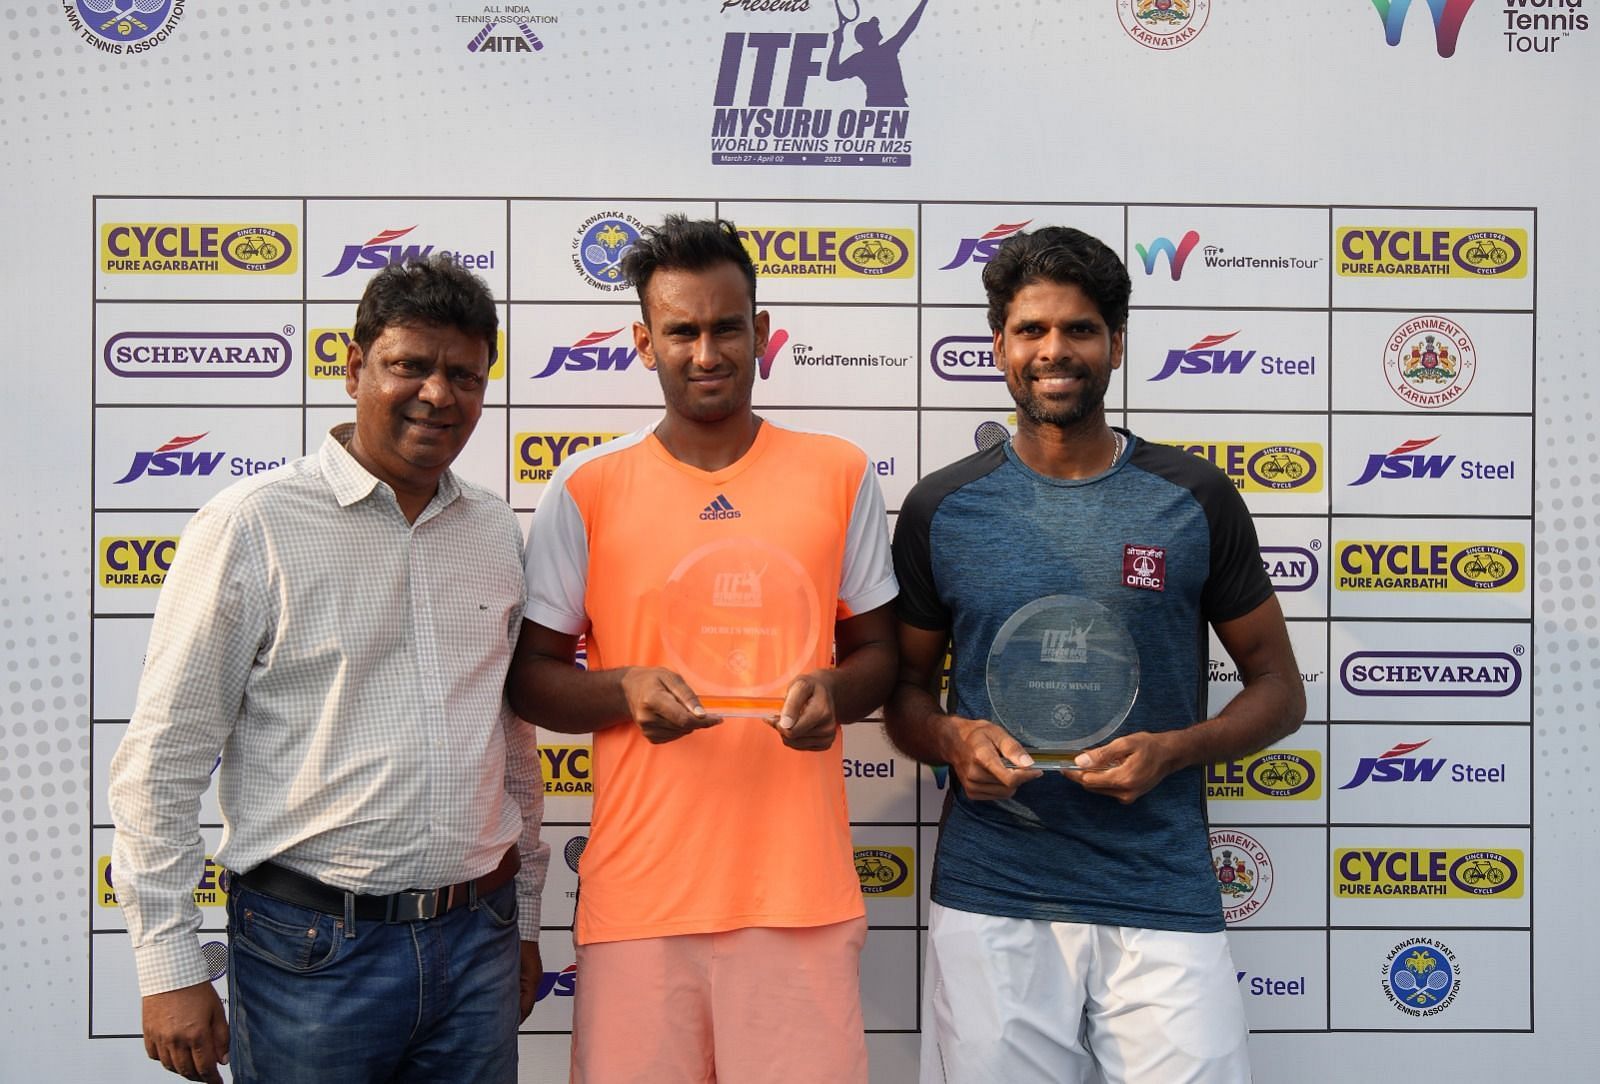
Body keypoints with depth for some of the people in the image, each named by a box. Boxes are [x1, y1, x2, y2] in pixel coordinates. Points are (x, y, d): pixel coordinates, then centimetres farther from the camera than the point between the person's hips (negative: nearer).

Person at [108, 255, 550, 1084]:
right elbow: (160, 761, -6)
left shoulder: (495, 530, 7)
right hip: (313, 951, -4)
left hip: (477, 941, 5)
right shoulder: (251, 527, -8)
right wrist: (169, 969, -7)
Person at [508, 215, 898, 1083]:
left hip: (799, 886, 1)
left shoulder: (840, 475, 5)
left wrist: (833, 692, -9)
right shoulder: (587, 489, 2)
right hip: (639, 888, 0)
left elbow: (878, 651, 13)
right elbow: (529, 677, 7)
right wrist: (626, 691, -13)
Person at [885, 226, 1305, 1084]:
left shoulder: (1195, 500, 2)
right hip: (988, 899, 1)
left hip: (1162, 899, 0)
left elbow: (1278, 689, 8)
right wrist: (953, 738, -10)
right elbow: (904, 690, 12)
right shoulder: (940, 508, 4)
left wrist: (1172, 749, -10)